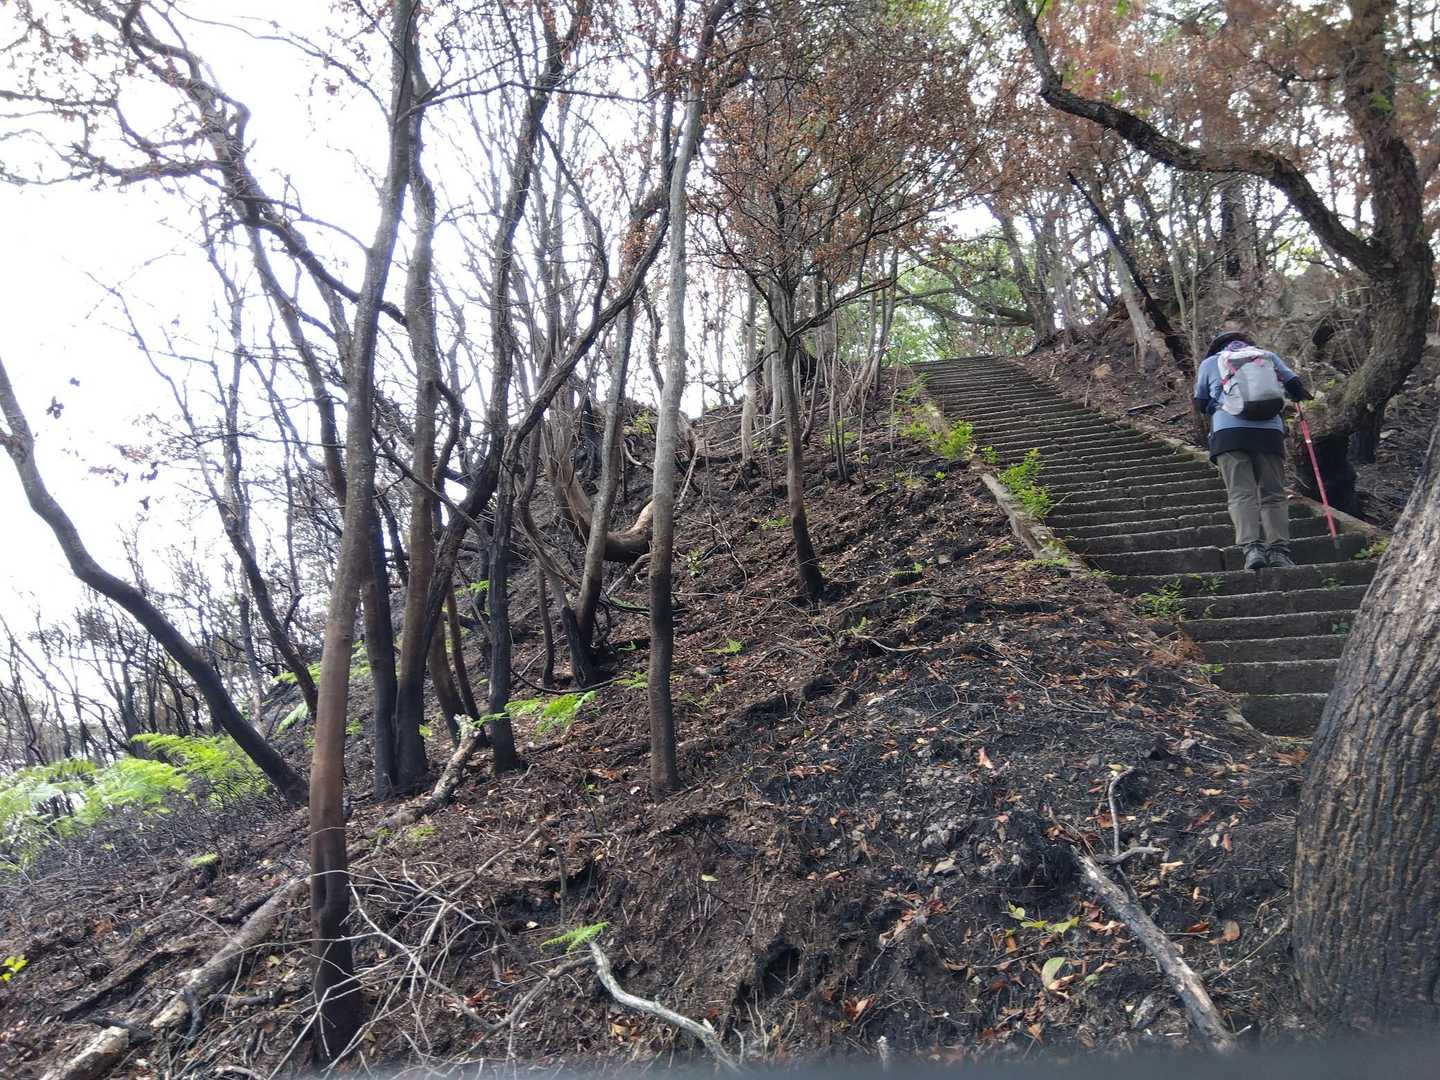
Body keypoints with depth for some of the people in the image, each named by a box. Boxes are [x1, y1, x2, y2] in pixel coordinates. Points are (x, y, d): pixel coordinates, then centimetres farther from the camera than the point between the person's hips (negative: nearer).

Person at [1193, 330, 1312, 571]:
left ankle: (1252, 547, -25)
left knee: (1241, 493, -8)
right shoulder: (1268, 356, 22)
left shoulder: (1210, 363, 18)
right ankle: (1279, 549, -10)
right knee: (1274, 494, 3)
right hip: (1270, 431, 2)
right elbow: (1297, 388, 16)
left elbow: (1200, 404, 25)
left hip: (1229, 431, -2)